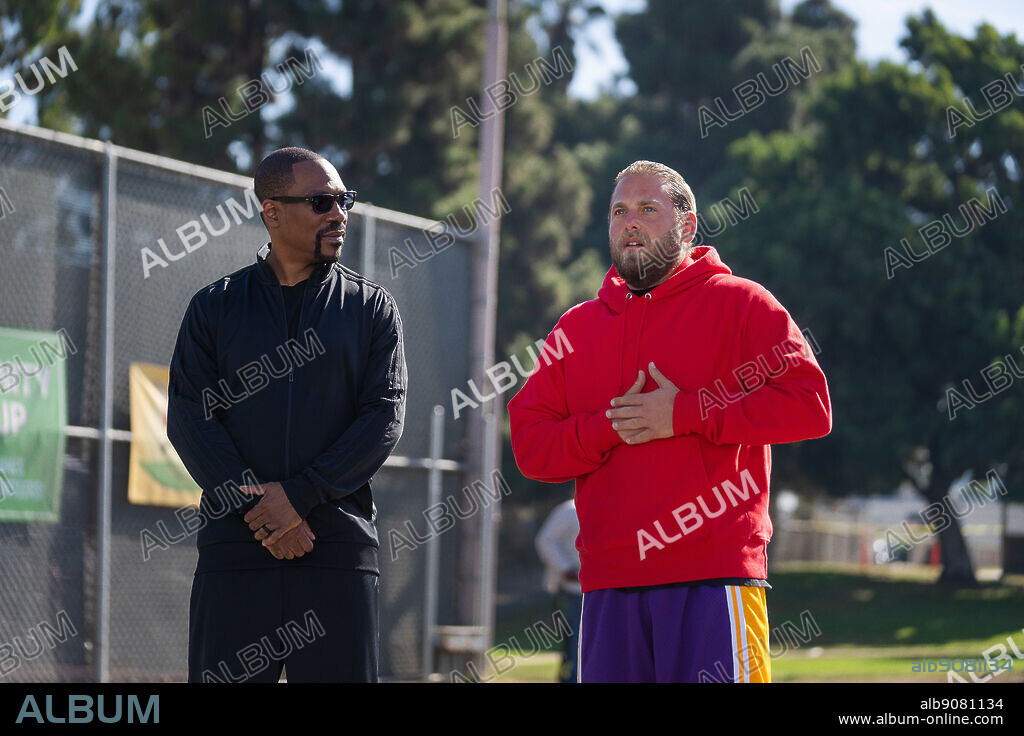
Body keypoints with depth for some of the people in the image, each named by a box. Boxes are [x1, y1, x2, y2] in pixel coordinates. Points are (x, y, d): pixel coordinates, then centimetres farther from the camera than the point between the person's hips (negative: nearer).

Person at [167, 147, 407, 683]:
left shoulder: (371, 307, 10)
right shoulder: (214, 307, 10)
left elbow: (384, 418, 0)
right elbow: (188, 418, 1)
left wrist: (300, 496, -12)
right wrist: (255, 509, -12)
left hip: (339, 544, 0)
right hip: (234, 546, 0)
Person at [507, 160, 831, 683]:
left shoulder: (740, 303, 5)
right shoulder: (575, 330, 17)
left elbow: (809, 405, -7)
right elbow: (529, 444, 11)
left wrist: (685, 414, -11)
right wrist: (610, 427, -8)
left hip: (713, 579, -4)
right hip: (608, 585, 4)